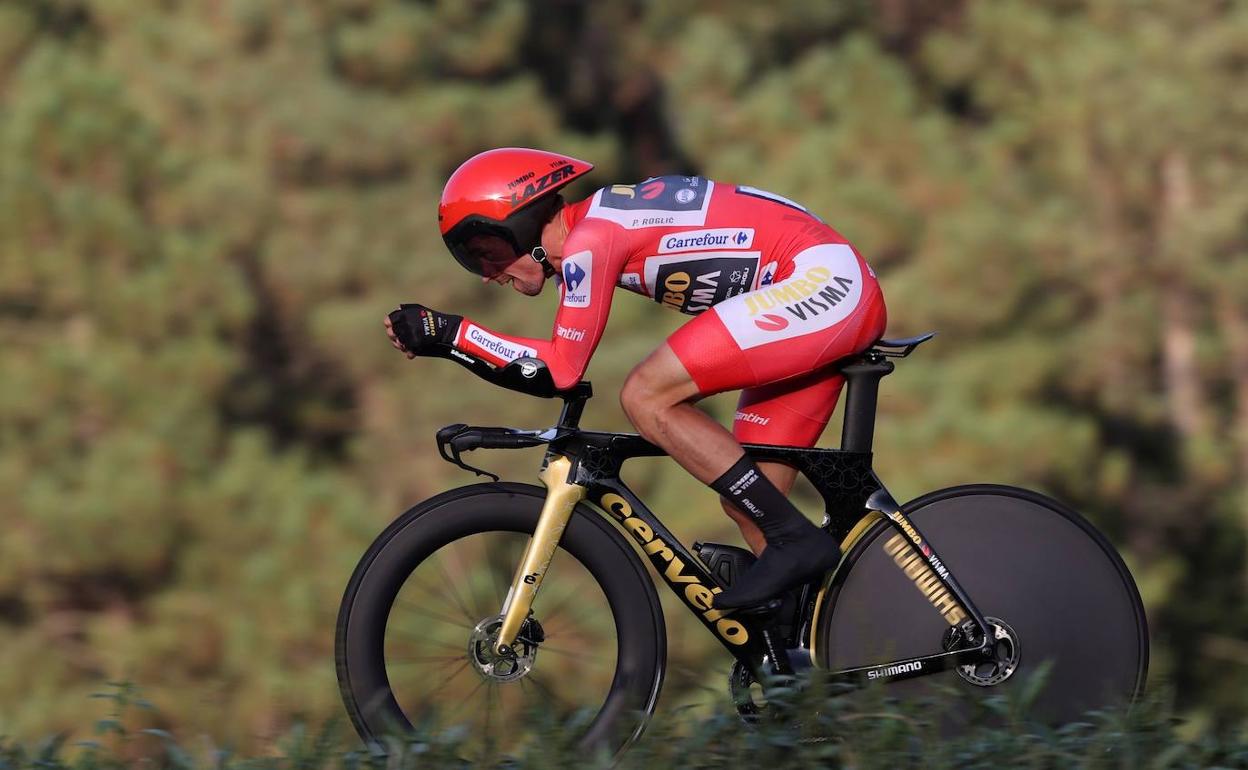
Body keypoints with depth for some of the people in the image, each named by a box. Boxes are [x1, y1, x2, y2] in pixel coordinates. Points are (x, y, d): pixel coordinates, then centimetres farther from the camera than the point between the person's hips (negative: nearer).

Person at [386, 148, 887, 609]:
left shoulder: (587, 240, -13)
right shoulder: (584, 240, 15)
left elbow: (563, 368, -11)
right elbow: (556, 367, 20)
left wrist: (447, 331, -8)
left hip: (821, 281, -10)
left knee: (646, 398, -15)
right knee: (747, 505, 8)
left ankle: (795, 541, -14)